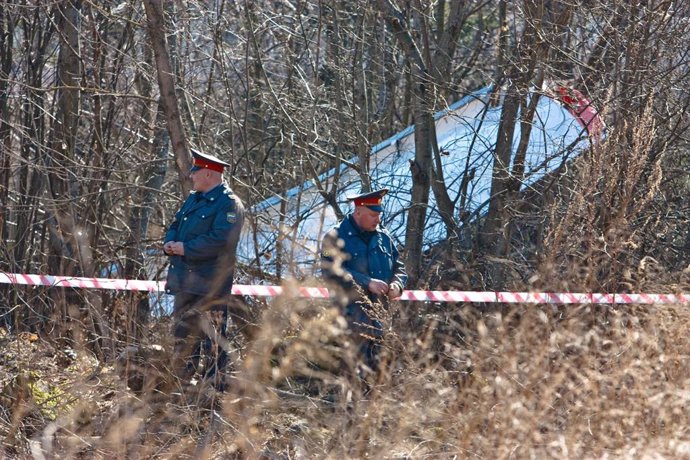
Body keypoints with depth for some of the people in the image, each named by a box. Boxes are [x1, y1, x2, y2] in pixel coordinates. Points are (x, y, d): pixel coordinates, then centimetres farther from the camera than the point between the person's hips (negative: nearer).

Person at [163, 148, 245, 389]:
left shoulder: (229, 204, -11)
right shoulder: (193, 199, 18)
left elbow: (221, 241, -22)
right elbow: (175, 225, 25)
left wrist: (185, 249, -19)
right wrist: (170, 243, 2)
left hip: (210, 285, -9)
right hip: (185, 282, 9)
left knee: (213, 339, -4)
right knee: (183, 334, 14)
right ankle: (180, 382, 21)